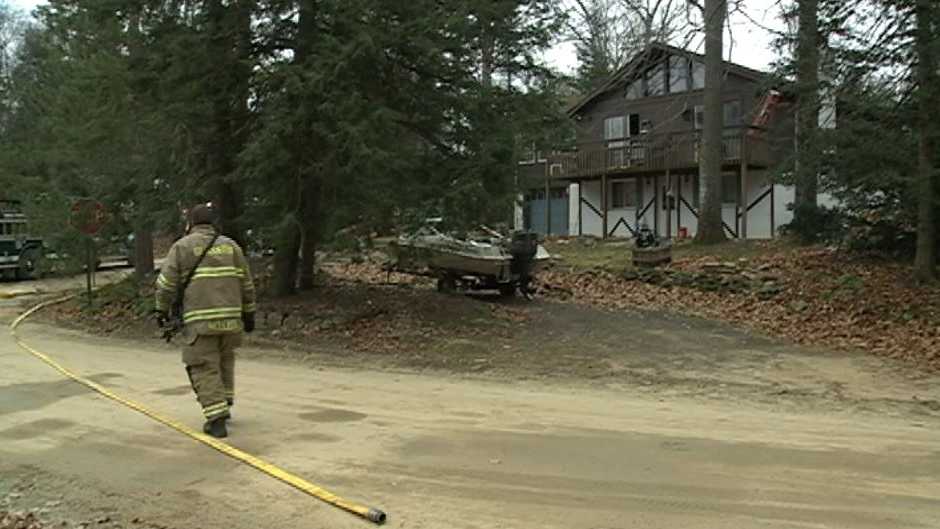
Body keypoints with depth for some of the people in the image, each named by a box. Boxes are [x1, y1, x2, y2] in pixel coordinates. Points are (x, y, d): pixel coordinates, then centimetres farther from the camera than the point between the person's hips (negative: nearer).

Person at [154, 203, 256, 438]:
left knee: (205, 368, 1)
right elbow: (246, 284, 13)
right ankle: (224, 406, 26)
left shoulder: (182, 246, 2)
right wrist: (249, 313, 19)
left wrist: (162, 309, 11)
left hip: (199, 319, -4)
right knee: (225, 360, 23)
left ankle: (216, 419, -5)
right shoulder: (231, 245, 12)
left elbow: (166, 283, -2)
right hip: (230, 317, 4)